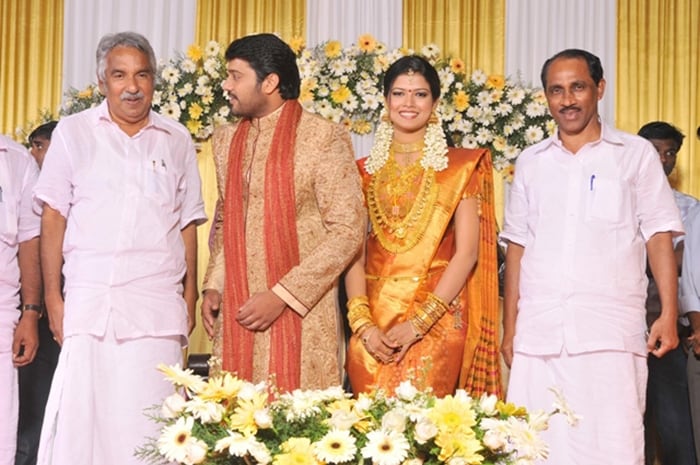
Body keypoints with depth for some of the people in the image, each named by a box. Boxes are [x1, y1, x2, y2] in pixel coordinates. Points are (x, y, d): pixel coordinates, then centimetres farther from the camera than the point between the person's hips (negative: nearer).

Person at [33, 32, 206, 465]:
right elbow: (54, 217, 6)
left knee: (149, 426, -1)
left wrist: (190, 298, 7)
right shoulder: (73, 132, 7)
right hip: (88, 303, -1)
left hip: (158, 307, 1)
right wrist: (53, 296, 0)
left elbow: (187, 225, 13)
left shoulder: (177, 141, 11)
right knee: (79, 417, -4)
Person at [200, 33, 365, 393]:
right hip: (236, 316, 5)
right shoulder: (226, 140, 14)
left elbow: (347, 231, -11)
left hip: (301, 317, -5)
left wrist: (282, 296, -15)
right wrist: (213, 286, 7)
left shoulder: (324, 139, -7)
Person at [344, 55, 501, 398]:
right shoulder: (365, 171, 12)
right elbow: (354, 256, 6)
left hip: (436, 321, -2)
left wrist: (418, 323, -13)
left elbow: (467, 253, -4)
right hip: (372, 331, 3)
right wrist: (363, 324, -9)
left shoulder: (459, 167, 4)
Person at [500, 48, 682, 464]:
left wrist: (669, 314, -7)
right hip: (538, 333, 3)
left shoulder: (636, 154, 7)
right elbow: (518, 247, 15)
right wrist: (509, 328, 11)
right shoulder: (531, 162, 15)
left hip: (611, 333, -2)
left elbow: (659, 238, 4)